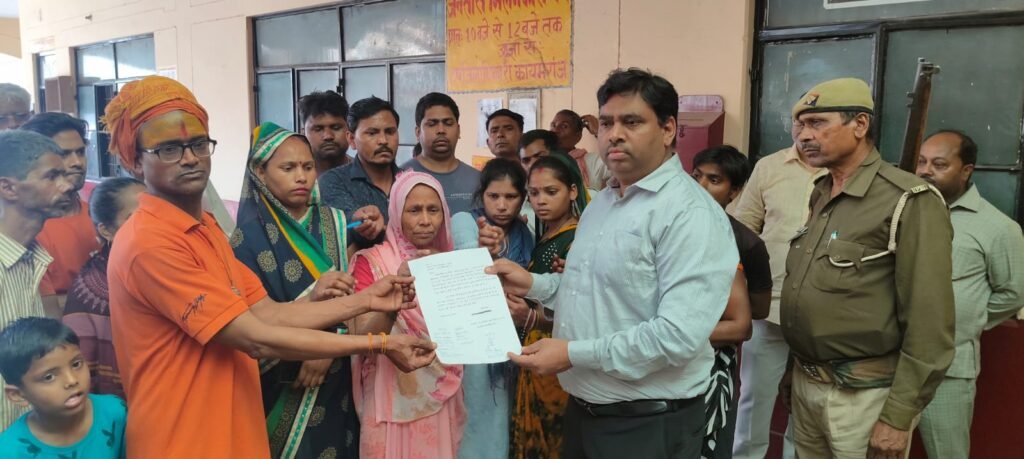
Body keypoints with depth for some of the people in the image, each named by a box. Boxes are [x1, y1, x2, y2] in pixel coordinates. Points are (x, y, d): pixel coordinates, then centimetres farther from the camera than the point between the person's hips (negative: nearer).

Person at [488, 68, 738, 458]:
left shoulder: (690, 214, -19)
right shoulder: (600, 203, 10)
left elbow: (679, 335, -27)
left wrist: (574, 354, -23)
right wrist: (534, 284, 2)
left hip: (649, 423, -8)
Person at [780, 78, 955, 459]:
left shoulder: (910, 203, -15)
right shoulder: (820, 196, 8)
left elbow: (929, 325, -18)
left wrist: (898, 417, -18)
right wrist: (794, 370, 12)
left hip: (863, 395, -7)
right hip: (805, 385, 7)